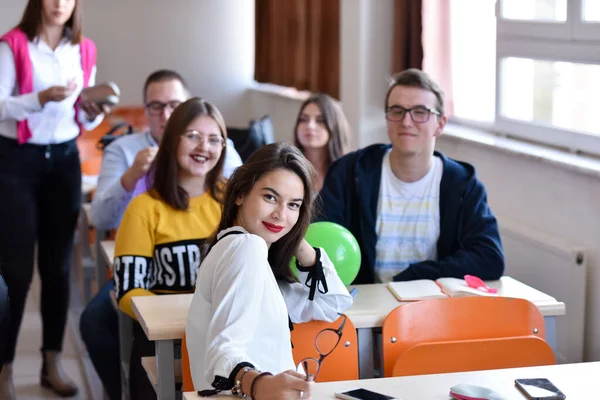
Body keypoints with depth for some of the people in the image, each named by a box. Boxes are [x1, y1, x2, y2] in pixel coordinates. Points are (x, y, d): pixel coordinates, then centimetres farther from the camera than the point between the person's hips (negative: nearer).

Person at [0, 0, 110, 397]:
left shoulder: (85, 50, 6)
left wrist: (94, 114, -10)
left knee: (58, 264, 8)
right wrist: (43, 97, -28)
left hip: (65, 159, 5)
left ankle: (53, 362, 18)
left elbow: (83, 119, 11)